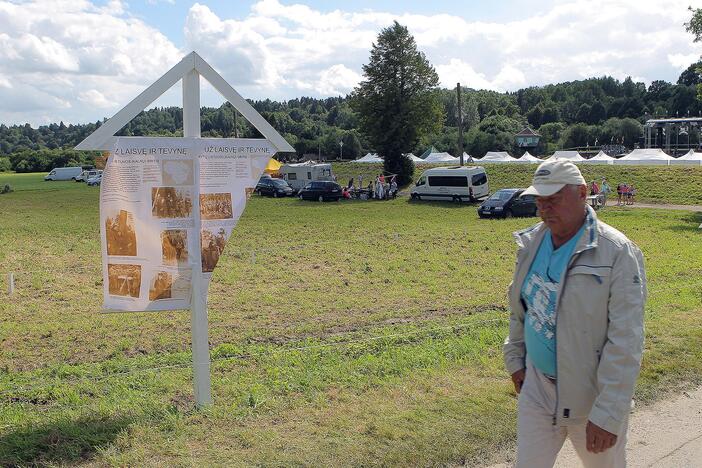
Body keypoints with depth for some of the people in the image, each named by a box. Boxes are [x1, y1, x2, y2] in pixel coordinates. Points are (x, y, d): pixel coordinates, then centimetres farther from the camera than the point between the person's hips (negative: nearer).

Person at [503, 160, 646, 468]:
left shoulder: (617, 253, -18)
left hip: (592, 396, -5)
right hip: (536, 388, 5)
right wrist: (515, 359, 13)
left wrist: (608, 415, -22)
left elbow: (625, 342, -21)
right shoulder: (531, 243, 1)